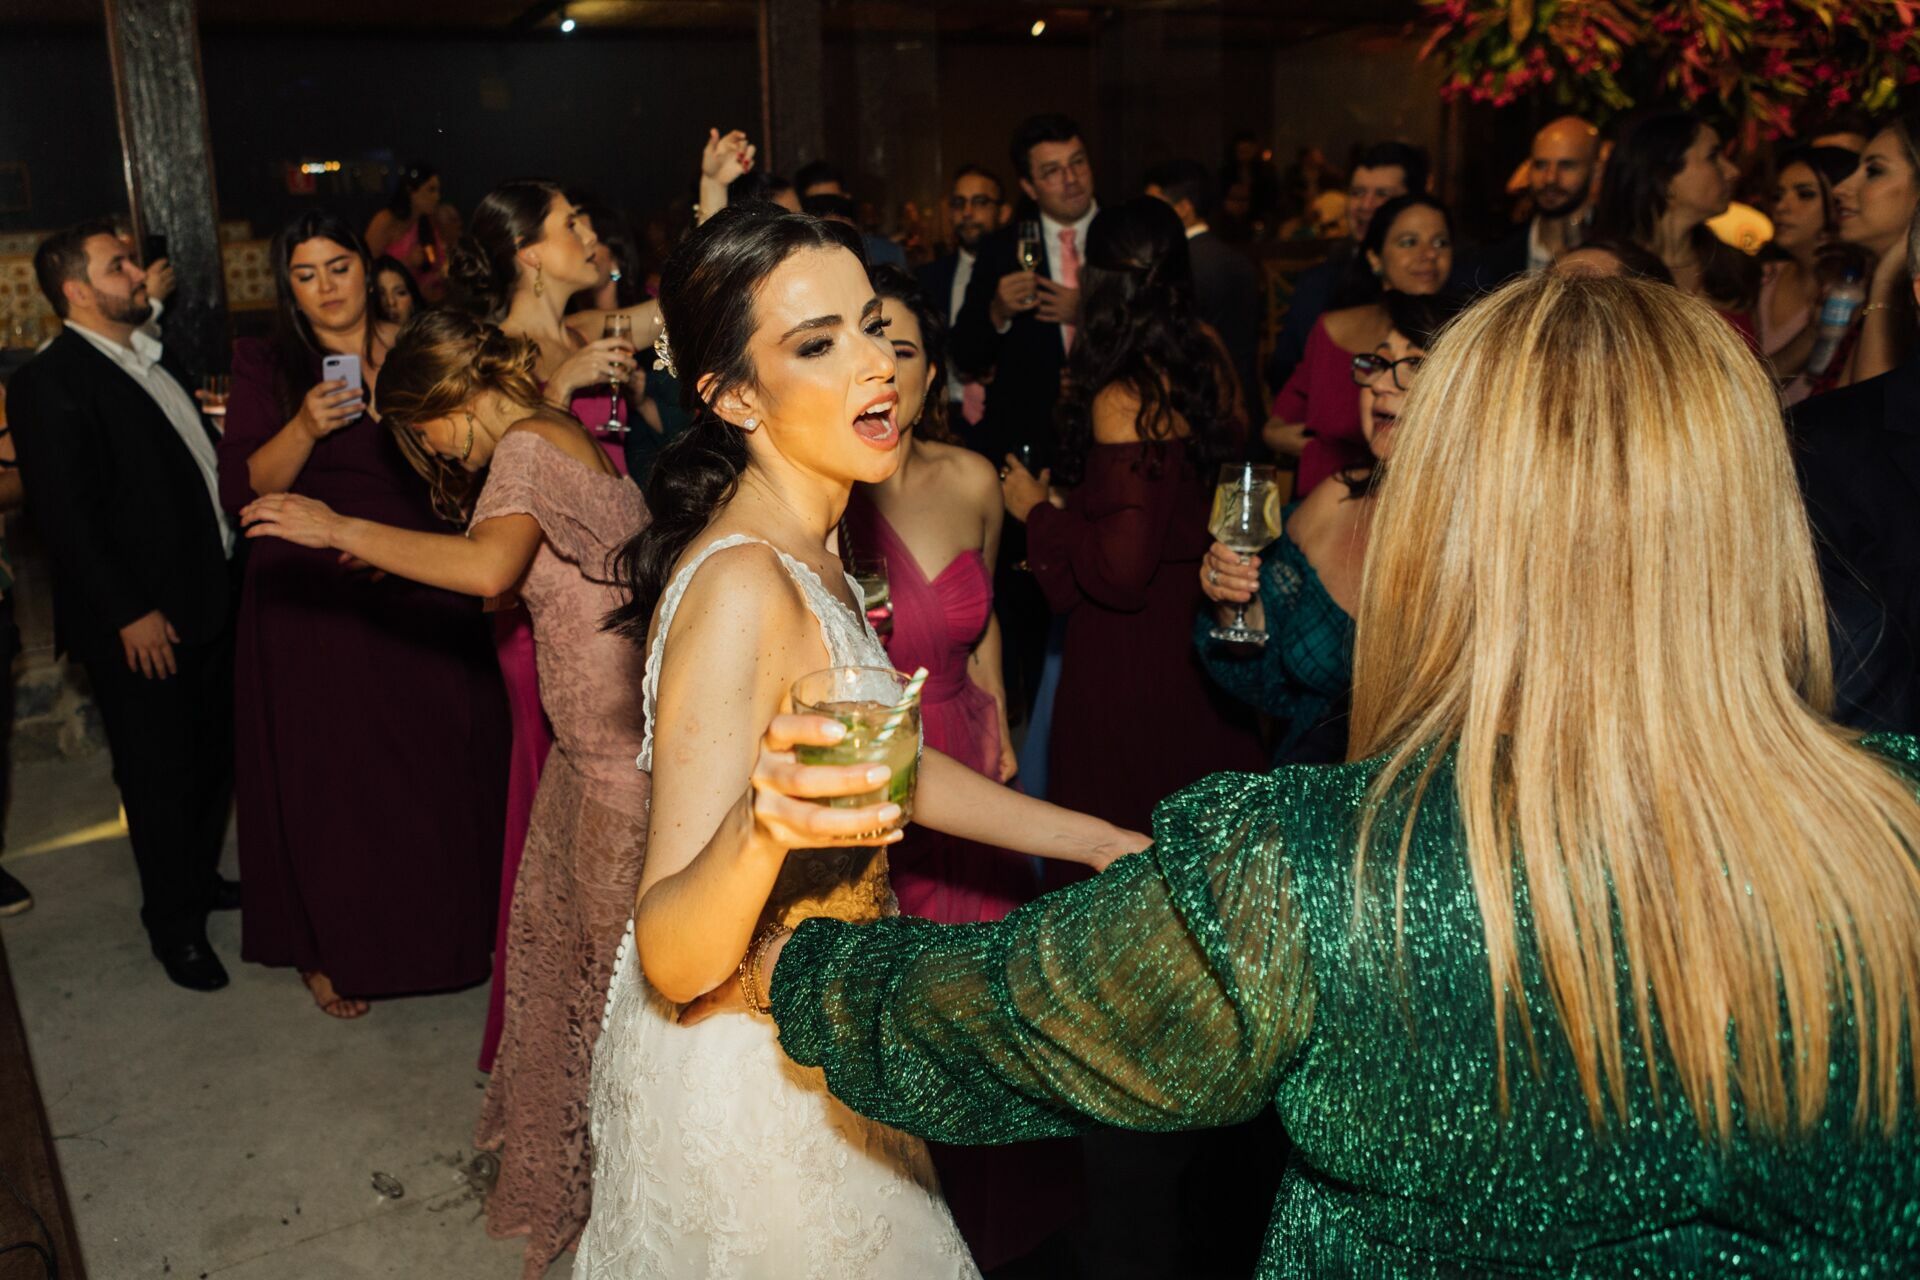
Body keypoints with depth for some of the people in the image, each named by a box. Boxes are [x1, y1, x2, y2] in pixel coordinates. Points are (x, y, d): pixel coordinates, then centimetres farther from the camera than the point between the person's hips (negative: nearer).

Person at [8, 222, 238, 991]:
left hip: (207, 601, 7)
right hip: (141, 624, -7)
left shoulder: (153, 358, 12)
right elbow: (63, 516, -17)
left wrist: (227, 575, 9)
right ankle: (174, 920, 23)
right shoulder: (49, 385, -13)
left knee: (212, 757, 17)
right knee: (160, 775, 6)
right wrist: (128, 614, -17)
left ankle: (200, 877, 37)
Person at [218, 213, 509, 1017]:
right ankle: (328, 950, 22)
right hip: (313, 603, -2)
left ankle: (441, 927, 27)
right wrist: (305, 427, -22)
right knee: (327, 777, 5)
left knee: (437, 763, 7)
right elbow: (243, 491, -9)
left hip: (418, 594, 3)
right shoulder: (268, 368, -1)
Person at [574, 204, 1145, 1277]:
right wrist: (758, 830, -52)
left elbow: (889, 761, 10)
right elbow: (673, 962, -32)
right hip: (738, 1076, -9)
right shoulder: (741, 587, -29)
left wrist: (1103, 843, 8)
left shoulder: (806, 547, -1)